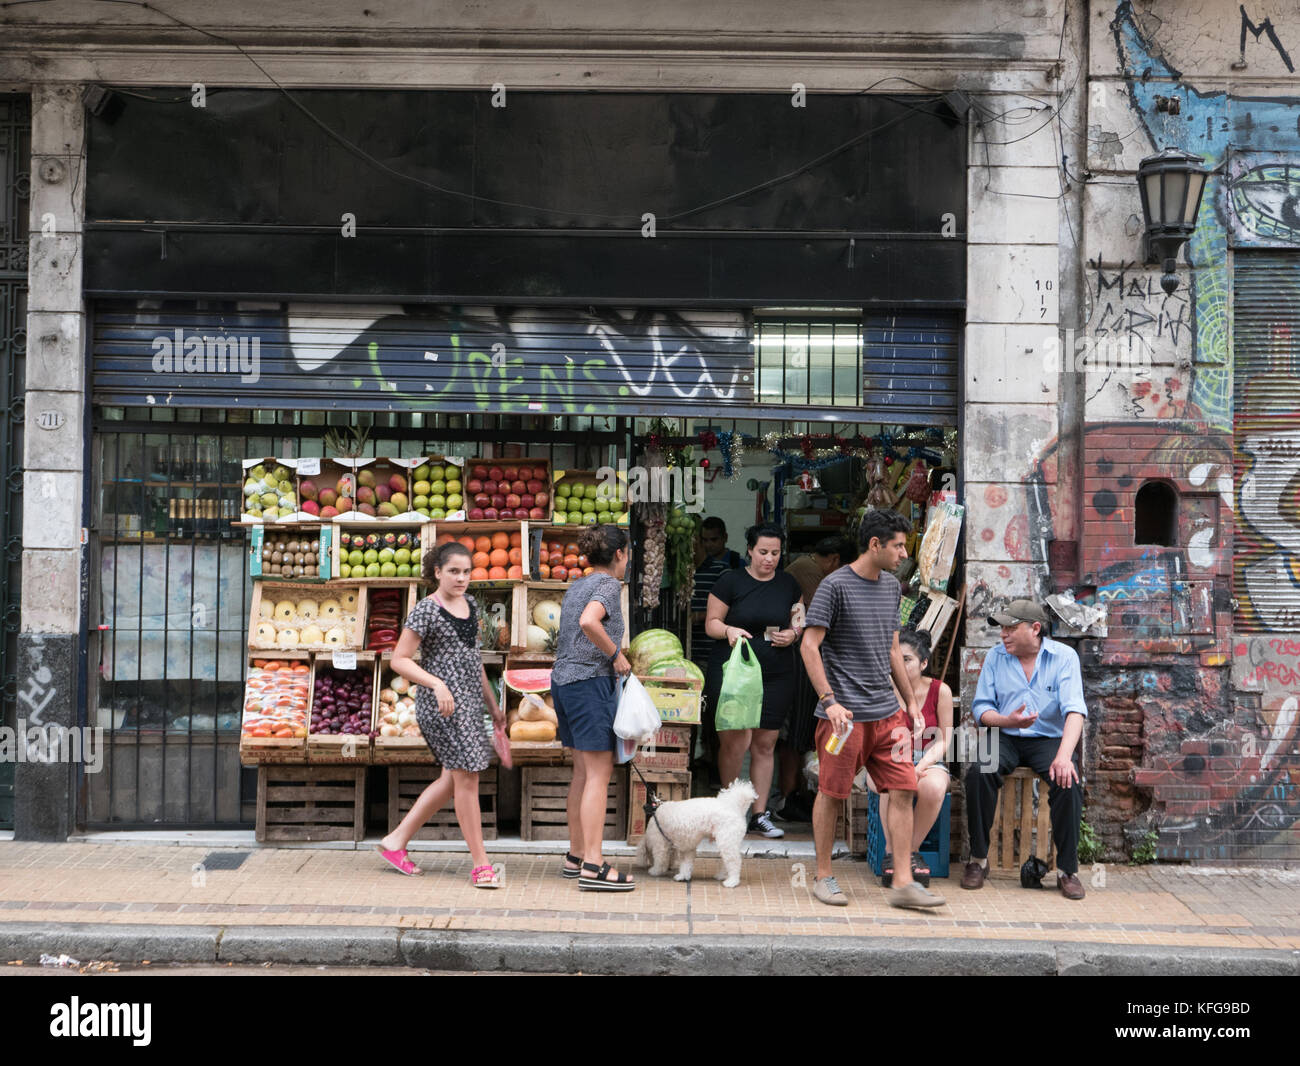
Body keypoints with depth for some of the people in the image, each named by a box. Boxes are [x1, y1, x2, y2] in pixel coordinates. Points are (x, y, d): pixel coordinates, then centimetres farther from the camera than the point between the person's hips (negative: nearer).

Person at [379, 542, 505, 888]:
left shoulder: (470, 605, 13)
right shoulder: (426, 610, -11)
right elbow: (399, 659, -12)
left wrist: (493, 703, 21)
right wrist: (437, 684, -23)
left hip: (468, 702, 9)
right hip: (442, 704, -9)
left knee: (453, 777, 13)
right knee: (466, 776, -7)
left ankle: (396, 840, 24)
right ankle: (481, 865, 0)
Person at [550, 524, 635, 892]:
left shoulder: (576, 586, 18)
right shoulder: (609, 585, -8)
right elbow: (588, 622, -27)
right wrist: (616, 654, -16)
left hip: (563, 679, 9)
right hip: (591, 681, -9)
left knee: (583, 771, 15)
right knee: (599, 773, -9)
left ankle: (576, 855, 20)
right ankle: (593, 866, -12)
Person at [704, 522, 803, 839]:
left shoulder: (789, 585, 10)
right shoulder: (731, 581, -1)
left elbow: (799, 624, 20)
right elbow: (711, 623, 1)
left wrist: (792, 634, -2)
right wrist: (728, 630, -19)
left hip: (776, 675, 3)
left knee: (765, 744, 6)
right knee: (736, 740, -10)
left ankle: (759, 815, 14)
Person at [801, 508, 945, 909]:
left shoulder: (892, 587, 14)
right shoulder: (835, 585, -8)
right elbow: (810, 645, -10)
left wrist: (911, 702, 19)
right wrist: (830, 701, -18)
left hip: (887, 712, 6)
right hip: (844, 714, -6)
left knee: (903, 790, 0)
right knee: (831, 794, 3)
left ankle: (903, 883, 4)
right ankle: (823, 877, 17)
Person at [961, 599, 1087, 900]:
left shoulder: (1064, 656, -4)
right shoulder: (995, 656, 4)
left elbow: (1074, 710, -16)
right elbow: (981, 707, 3)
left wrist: (1064, 755, -32)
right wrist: (1008, 720, -20)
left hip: (1049, 739, -2)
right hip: (1006, 738, 2)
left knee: (1067, 782, -31)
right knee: (978, 773, -29)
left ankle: (1068, 870, -16)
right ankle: (978, 859, -15)